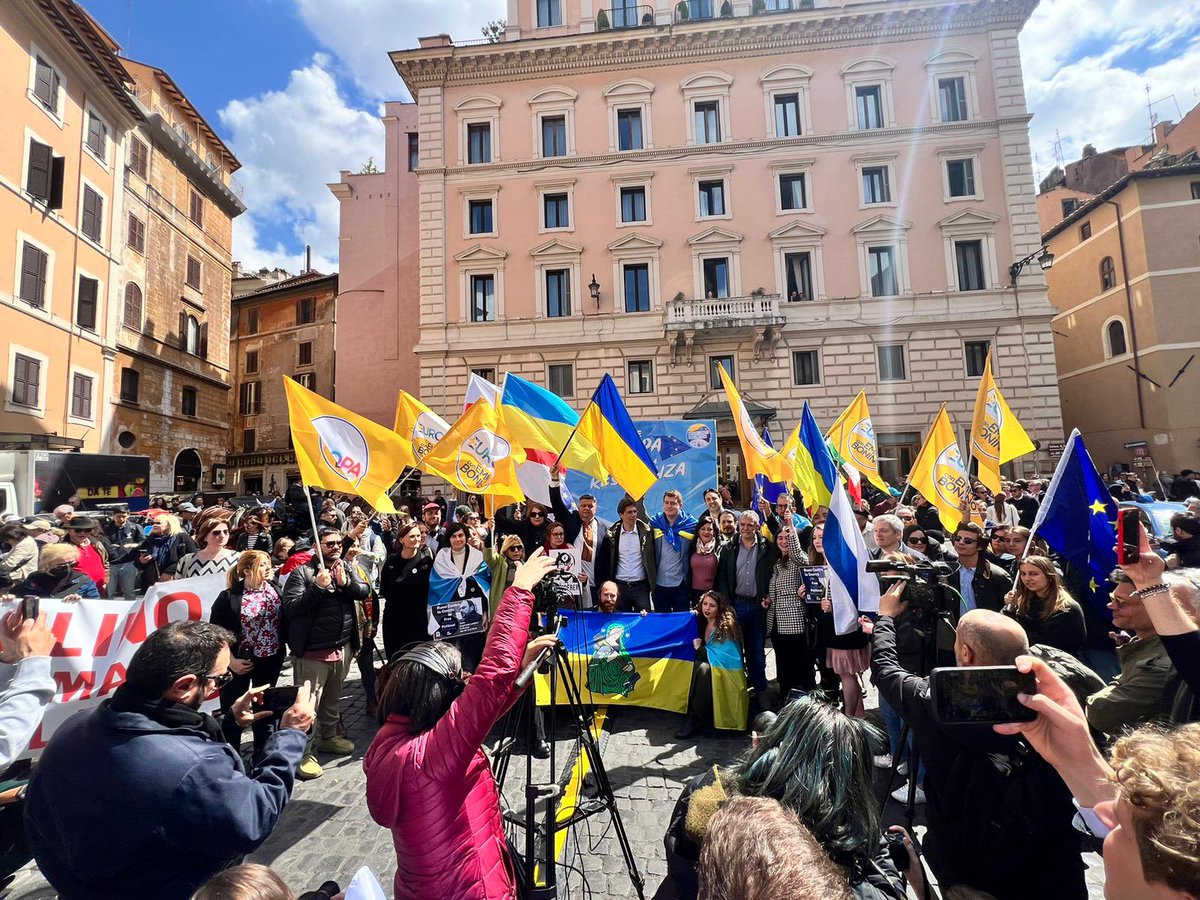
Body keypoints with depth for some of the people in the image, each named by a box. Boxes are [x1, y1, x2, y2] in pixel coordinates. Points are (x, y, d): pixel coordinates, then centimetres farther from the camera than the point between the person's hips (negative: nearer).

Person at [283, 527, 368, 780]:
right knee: (308, 703, -1)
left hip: (342, 647, 6)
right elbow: (290, 608, -17)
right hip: (312, 651, -6)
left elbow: (364, 591, -3)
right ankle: (304, 753, 12)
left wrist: (345, 583, -20)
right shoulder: (302, 572, -9)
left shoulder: (346, 568, 7)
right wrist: (318, 587, -26)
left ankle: (328, 737, 38)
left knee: (333, 698, 21)